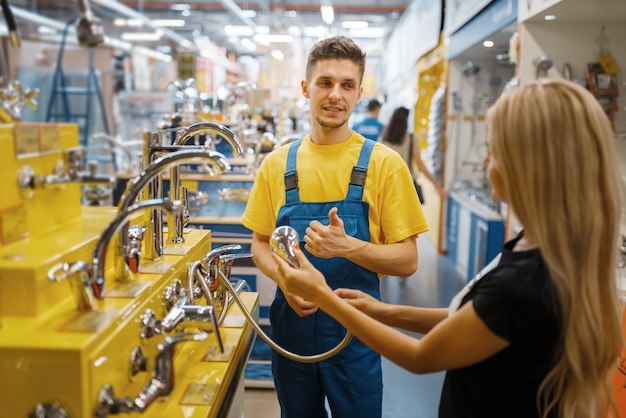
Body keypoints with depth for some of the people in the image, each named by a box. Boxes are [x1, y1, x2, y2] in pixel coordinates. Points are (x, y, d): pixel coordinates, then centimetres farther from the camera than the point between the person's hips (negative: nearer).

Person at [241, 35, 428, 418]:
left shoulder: (384, 164, -9)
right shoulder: (277, 163, -1)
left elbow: (408, 261, -9)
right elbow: (261, 244, 6)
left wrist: (348, 246, -26)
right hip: (292, 320, 3)